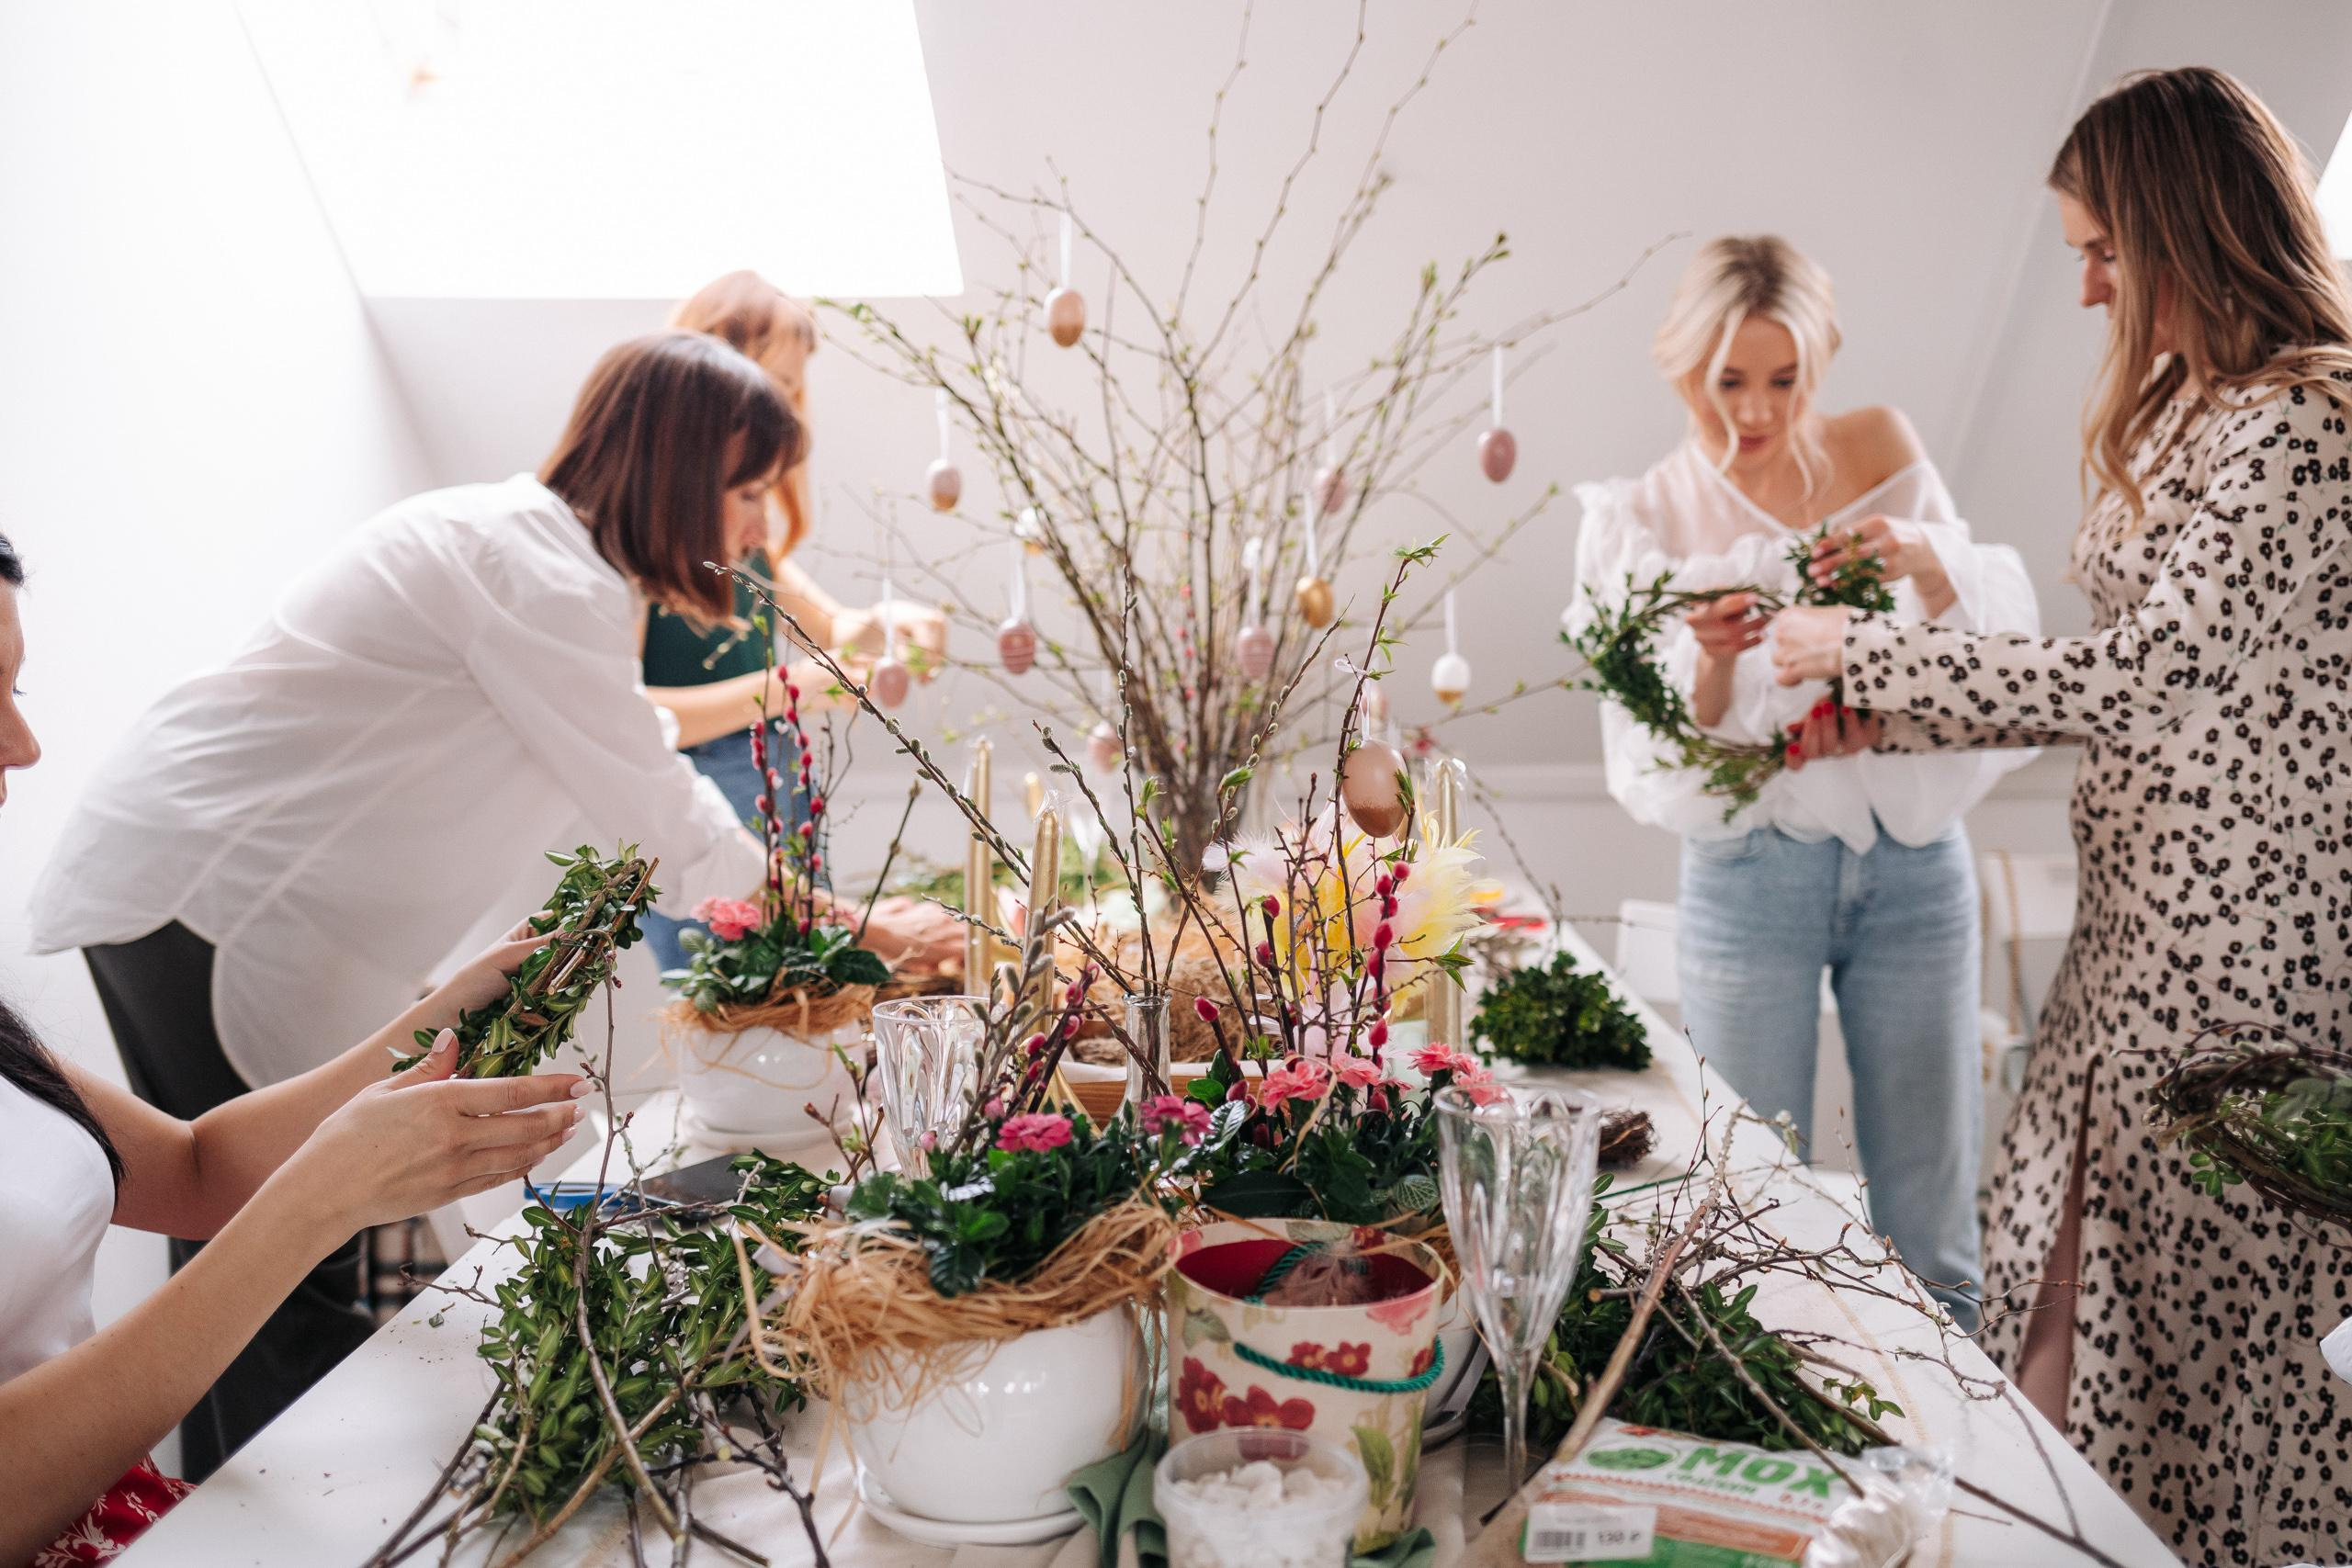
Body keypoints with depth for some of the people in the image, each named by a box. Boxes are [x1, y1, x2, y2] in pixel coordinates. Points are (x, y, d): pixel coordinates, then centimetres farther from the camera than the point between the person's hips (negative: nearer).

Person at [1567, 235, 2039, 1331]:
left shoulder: (1880, 451, 5)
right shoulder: (1643, 522, -1)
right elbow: (1655, 775, -7)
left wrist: (1924, 560, -16)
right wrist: (1710, 661, -26)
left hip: (1913, 861, 2)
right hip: (1750, 878, -2)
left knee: (1930, 1222, 11)